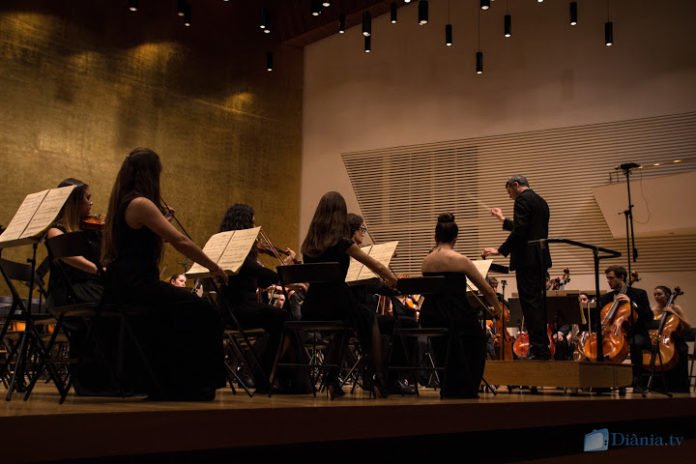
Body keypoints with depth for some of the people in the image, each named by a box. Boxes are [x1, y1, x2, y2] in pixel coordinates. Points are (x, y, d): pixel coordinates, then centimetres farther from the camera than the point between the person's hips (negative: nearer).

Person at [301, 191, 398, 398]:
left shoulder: (308, 244, 5)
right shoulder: (341, 242, -11)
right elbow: (377, 266, -1)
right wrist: (391, 278, 20)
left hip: (311, 311, 5)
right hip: (336, 306, -5)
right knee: (371, 319, 26)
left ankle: (332, 381, 28)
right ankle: (378, 379, 24)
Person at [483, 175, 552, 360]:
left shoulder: (523, 200, -9)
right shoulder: (541, 201, 20)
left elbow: (520, 231, -20)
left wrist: (501, 250, -16)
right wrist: (504, 220, 35)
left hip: (527, 259, -10)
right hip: (540, 259, 10)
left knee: (530, 303, -9)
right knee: (537, 303, 14)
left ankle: (538, 349, -10)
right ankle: (543, 348, 18)